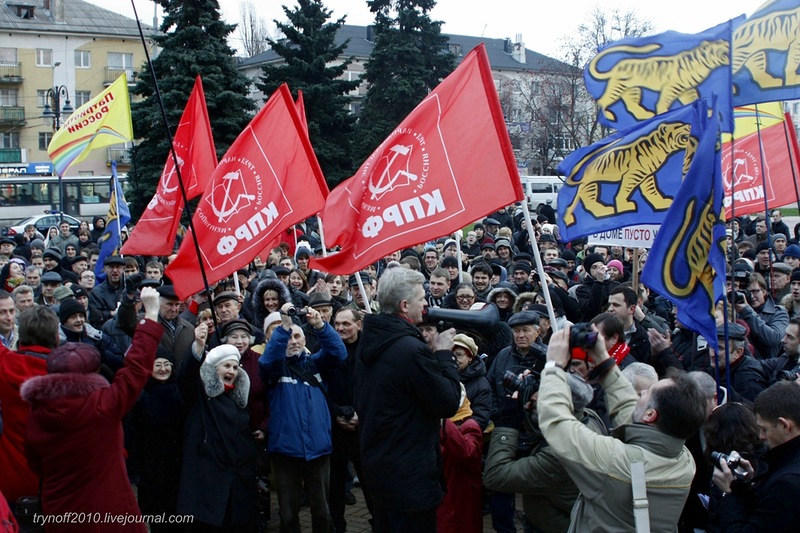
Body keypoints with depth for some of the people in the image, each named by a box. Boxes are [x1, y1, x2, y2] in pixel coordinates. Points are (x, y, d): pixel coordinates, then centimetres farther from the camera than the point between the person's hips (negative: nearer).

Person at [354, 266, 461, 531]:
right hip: (410, 474, -9)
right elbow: (449, 404, -18)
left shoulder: (369, 341, 4)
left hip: (375, 464, 9)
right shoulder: (412, 350, -25)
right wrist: (444, 354, -8)